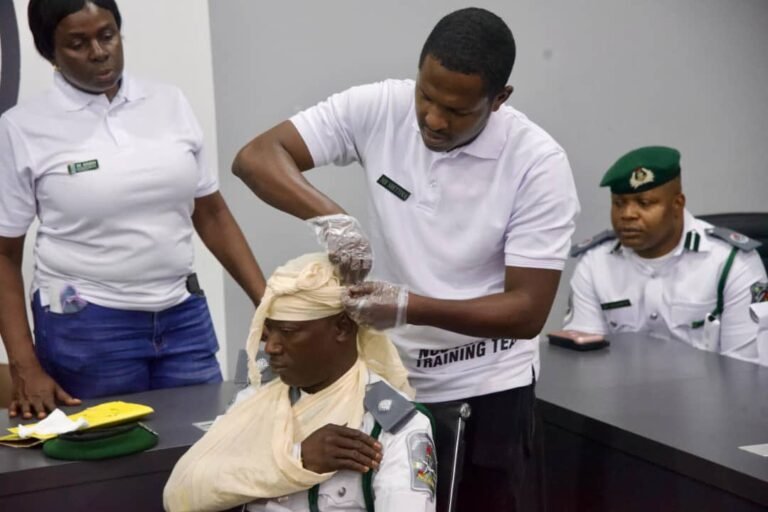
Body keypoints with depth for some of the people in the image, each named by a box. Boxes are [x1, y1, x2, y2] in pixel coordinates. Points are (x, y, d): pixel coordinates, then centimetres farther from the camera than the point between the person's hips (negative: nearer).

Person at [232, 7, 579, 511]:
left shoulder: (539, 163, -18)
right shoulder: (378, 109, -11)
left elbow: (527, 312, -18)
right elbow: (256, 157, -13)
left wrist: (409, 307, -31)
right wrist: (330, 216, -31)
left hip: (486, 388, -2)